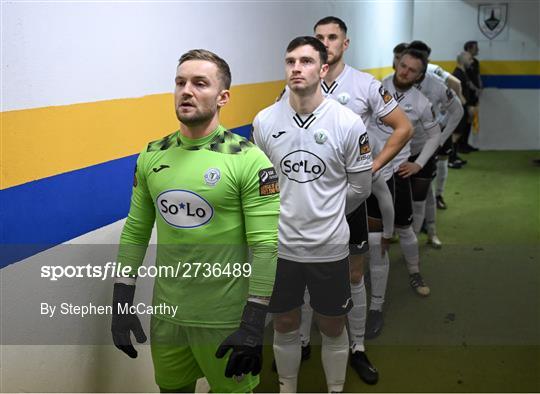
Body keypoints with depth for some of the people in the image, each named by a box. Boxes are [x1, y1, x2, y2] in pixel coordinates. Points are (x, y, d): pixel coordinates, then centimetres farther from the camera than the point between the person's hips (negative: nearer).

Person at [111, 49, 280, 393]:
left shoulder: (249, 160, -15)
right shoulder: (152, 156, 1)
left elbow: (266, 247, -16)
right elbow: (135, 232, 7)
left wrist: (254, 326, -18)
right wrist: (122, 303, 6)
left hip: (225, 319, -4)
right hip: (166, 313, 5)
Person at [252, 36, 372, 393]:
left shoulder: (349, 123, -11)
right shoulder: (264, 121, -5)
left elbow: (359, 187, 0)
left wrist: (326, 216, 9)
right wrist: (286, 216, 9)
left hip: (329, 247, -1)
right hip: (280, 245, 2)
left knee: (333, 329, 15)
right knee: (285, 326, 18)